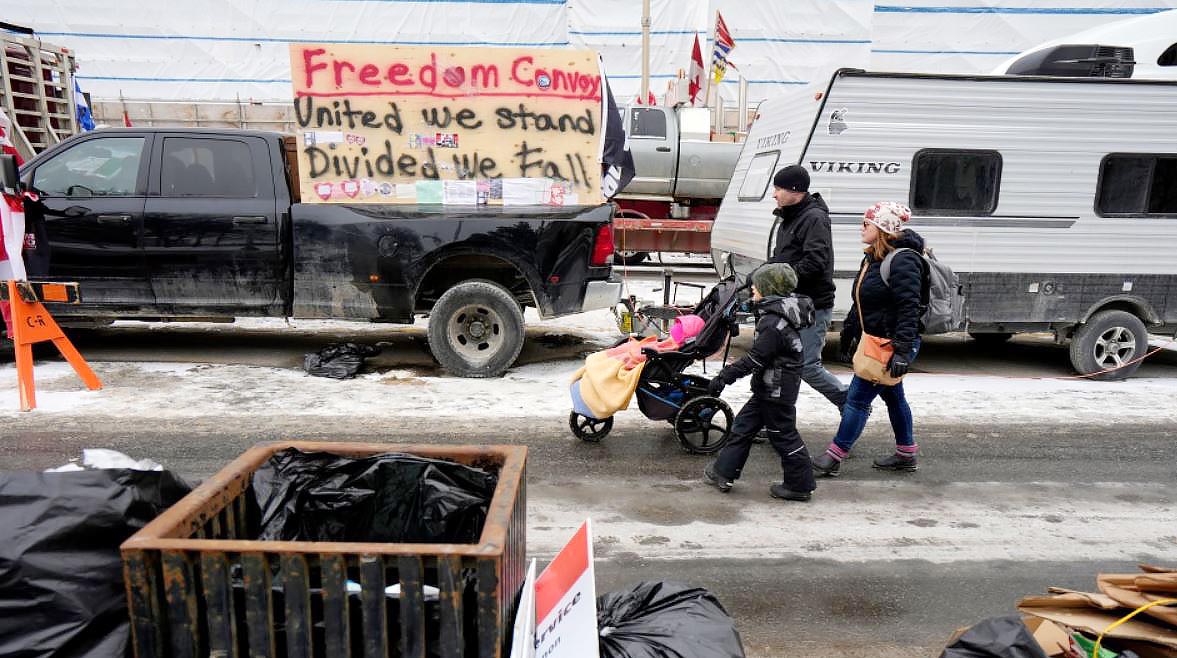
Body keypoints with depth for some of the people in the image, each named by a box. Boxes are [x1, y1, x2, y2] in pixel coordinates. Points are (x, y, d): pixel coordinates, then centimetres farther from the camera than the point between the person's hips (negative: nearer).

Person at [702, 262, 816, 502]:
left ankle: (800, 485, 17)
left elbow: (755, 359, -25)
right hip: (768, 390, 10)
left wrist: (724, 377, -21)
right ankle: (723, 473, 21)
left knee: (783, 435, 3)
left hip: (778, 392, -10)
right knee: (743, 426, 14)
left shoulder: (774, 324, -24)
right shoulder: (775, 316, 8)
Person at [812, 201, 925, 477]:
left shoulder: (902, 261, -19)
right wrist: (848, 334, 23)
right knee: (892, 396, 18)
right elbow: (861, 303, 20)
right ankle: (906, 454, 31)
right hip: (876, 342, 10)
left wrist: (902, 351, -28)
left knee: (858, 397, -6)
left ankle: (835, 455, 2)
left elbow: (909, 309, -24)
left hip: (891, 345, -10)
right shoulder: (873, 258, 11)